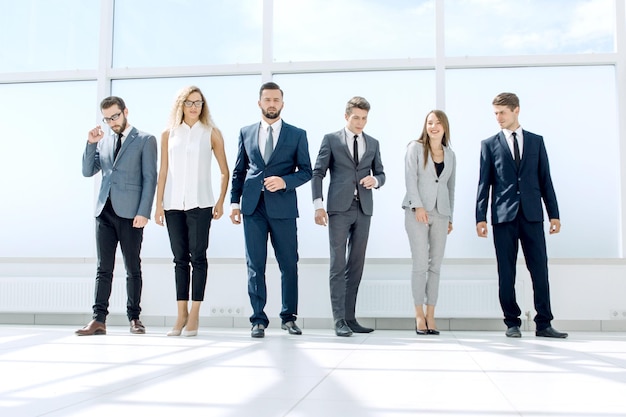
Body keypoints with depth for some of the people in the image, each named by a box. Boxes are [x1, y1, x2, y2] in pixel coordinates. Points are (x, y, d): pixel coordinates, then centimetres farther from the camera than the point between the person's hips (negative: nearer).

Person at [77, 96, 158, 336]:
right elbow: (87, 172, 14)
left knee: (133, 269, 4)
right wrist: (91, 144, 1)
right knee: (104, 269, 3)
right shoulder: (103, 141, 16)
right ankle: (99, 319, 4)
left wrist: (143, 212, -12)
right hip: (105, 211, 4)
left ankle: (134, 318, 12)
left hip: (130, 213, -4)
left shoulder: (145, 140, 2)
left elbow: (150, 179, -4)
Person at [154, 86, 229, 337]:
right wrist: (158, 204, 3)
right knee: (180, 258, 5)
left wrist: (221, 201, -2)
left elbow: (225, 171, 5)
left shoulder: (211, 133, 5)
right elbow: (163, 171, 9)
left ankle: (194, 315, 2)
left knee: (198, 257, -2)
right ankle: (181, 314, 9)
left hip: (200, 203, -2)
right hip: (173, 204, 3)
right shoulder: (169, 134, 11)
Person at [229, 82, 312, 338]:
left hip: (283, 208, -1)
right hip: (253, 207, 1)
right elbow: (238, 171, 13)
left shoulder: (297, 135, 7)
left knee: (289, 264, 3)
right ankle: (258, 320, 9)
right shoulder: (246, 133, 13)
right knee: (255, 265, 2)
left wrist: (285, 181, -13)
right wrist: (235, 202, 5)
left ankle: (289, 317, 17)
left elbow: (306, 171, 5)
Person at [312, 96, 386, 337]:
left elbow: (380, 173, 19)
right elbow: (318, 173, 0)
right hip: (339, 208, -4)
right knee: (338, 265, -6)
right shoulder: (331, 139, 4)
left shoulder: (373, 143, 15)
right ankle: (339, 320, -5)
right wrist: (318, 205, -11)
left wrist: (375, 180, -6)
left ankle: (350, 317, 11)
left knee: (356, 265, 5)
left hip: (363, 209, 4)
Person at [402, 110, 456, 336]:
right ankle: (419, 314, 1)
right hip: (417, 211, -4)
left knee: (436, 265, 2)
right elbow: (410, 178, -5)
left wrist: (450, 217, 14)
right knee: (420, 264, -7)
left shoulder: (450, 155, 15)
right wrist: (418, 206, -15)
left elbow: (451, 187, 17)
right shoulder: (415, 148, 3)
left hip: (441, 213, 4)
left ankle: (430, 315, 6)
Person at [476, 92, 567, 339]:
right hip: (504, 216, -1)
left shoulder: (536, 141, 12)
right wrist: (480, 217, -2)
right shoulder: (489, 144, 8)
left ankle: (544, 324, 7)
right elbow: (484, 183, 5)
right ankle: (512, 323, 11)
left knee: (540, 269, 0)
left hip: (532, 214, 1)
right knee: (506, 272, 2)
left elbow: (545, 179, 10)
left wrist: (554, 214, 5)